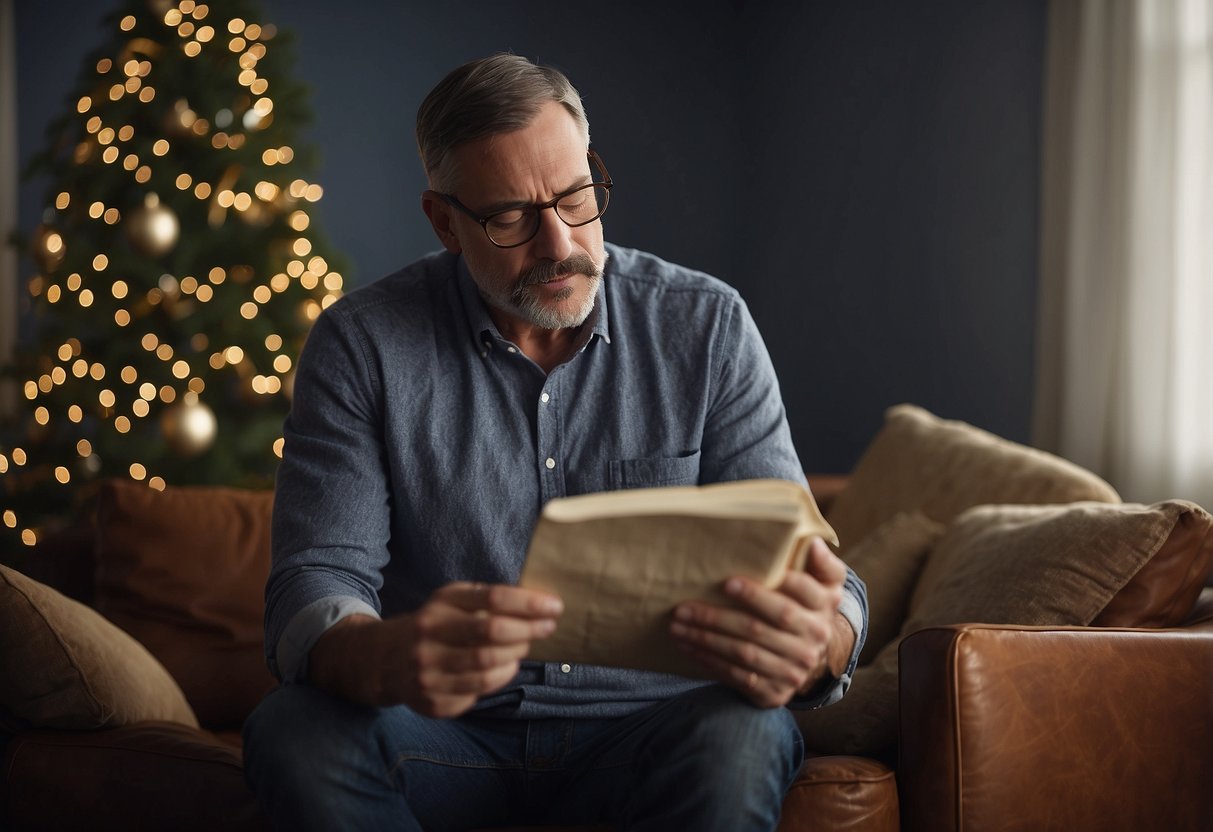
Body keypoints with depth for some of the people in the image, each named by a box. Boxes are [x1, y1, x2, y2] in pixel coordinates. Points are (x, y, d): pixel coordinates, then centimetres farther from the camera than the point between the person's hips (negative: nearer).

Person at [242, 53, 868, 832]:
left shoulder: (706, 327, -2)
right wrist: (389, 661, -40)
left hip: (644, 732, 0)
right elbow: (314, 591, -12)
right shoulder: (362, 344, -4)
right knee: (294, 733, -31)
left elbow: (795, 564, -7)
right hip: (447, 735, 0)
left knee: (740, 737, -33)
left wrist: (820, 644, -35)